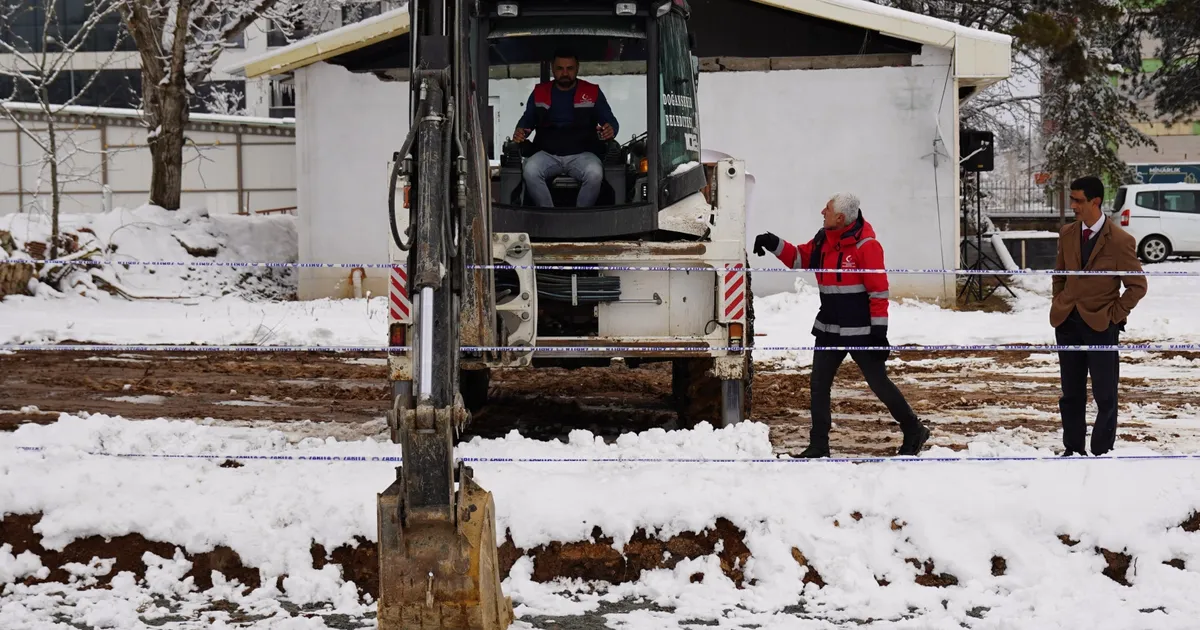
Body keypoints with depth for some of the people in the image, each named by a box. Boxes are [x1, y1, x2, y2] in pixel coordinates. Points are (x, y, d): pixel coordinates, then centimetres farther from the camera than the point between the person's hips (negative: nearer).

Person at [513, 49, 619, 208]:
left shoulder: (592, 92, 10)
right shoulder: (539, 92, 16)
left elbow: (611, 121, 10)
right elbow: (527, 119, 24)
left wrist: (610, 130, -15)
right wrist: (520, 132, 0)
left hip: (582, 154, -2)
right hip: (547, 154, 2)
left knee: (595, 173, -35)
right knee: (530, 171, -31)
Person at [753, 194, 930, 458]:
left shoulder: (866, 245, -17)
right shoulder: (823, 240, 4)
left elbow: (879, 290, -16)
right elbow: (800, 258, 19)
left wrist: (879, 329, -17)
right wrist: (774, 245, 3)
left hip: (860, 332, -7)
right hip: (829, 330, 7)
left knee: (879, 383, 1)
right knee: (819, 386, 5)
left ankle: (914, 431, 18)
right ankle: (818, 445, 13)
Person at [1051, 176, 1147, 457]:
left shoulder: (1120, 241, -12)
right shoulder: (1067, 234, 4)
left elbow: (1137, 286, -6)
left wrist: (1115, 315, -9)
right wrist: (1059, 305, 8)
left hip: (1101, 325, -5)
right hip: (1068, 323, 5)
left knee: (1105, 395, 2)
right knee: (1071, 393, 11)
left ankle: (1102, 452, 10)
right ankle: (1073, 449, 20)